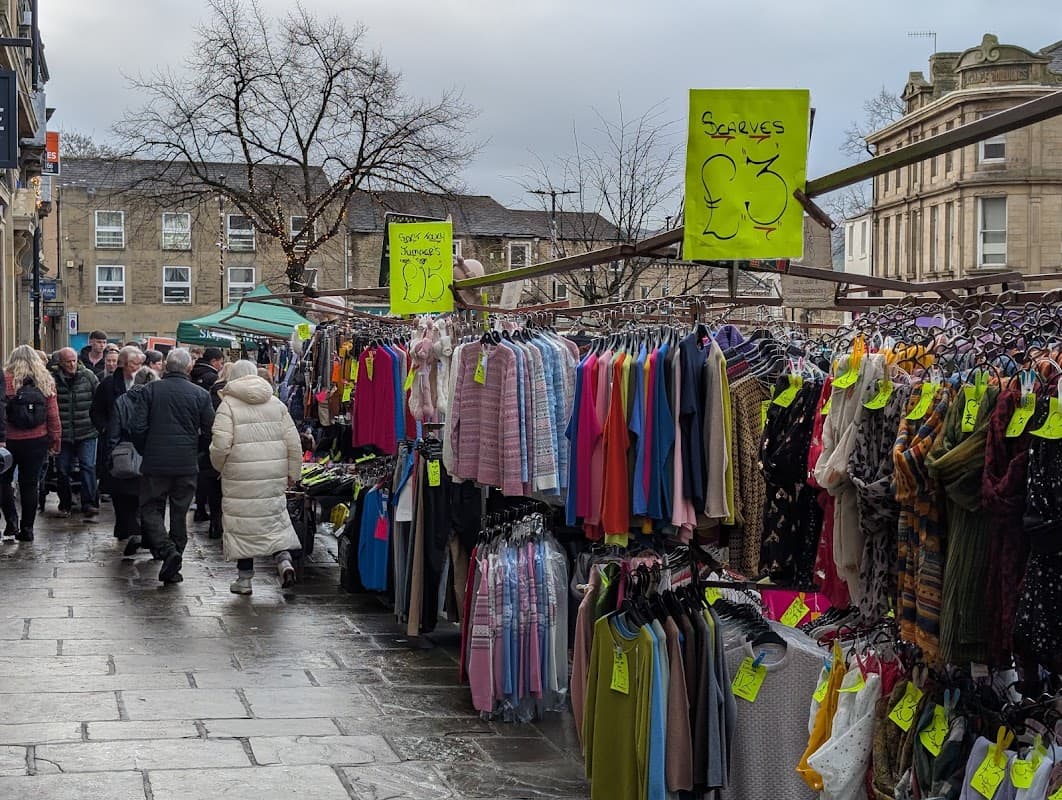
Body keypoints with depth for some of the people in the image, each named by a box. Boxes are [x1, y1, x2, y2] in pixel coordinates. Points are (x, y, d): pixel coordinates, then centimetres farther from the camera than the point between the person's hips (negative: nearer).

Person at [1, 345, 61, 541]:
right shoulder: (46, 381, 1)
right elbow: (53, 414, 0)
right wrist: (56, 439, 6)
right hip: (37, 440, 2)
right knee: (29, 484, 9)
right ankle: (27, 529, 11)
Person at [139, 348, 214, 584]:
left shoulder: (150, 390, -3)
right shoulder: (200, 394, -2)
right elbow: (211, 430, 0)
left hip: (155, 462, -1)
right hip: (187, 464, 1)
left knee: (151, 509, 8)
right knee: (180, 514, 10)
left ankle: (167, 550, -15)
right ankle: (172, 568, 11)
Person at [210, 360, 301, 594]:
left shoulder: (228, 405, -5)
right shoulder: (276, 404, 8)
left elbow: (220, 445, -13)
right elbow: (293, 443, 6)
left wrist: (220, 466, 7)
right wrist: (292, 474, 15)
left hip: (241, 478, -4)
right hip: (274, 477, 4)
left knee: (242, 524, 5)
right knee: (275, 518, 18)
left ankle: (244, 578, 10)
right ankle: (284, 559, -2)